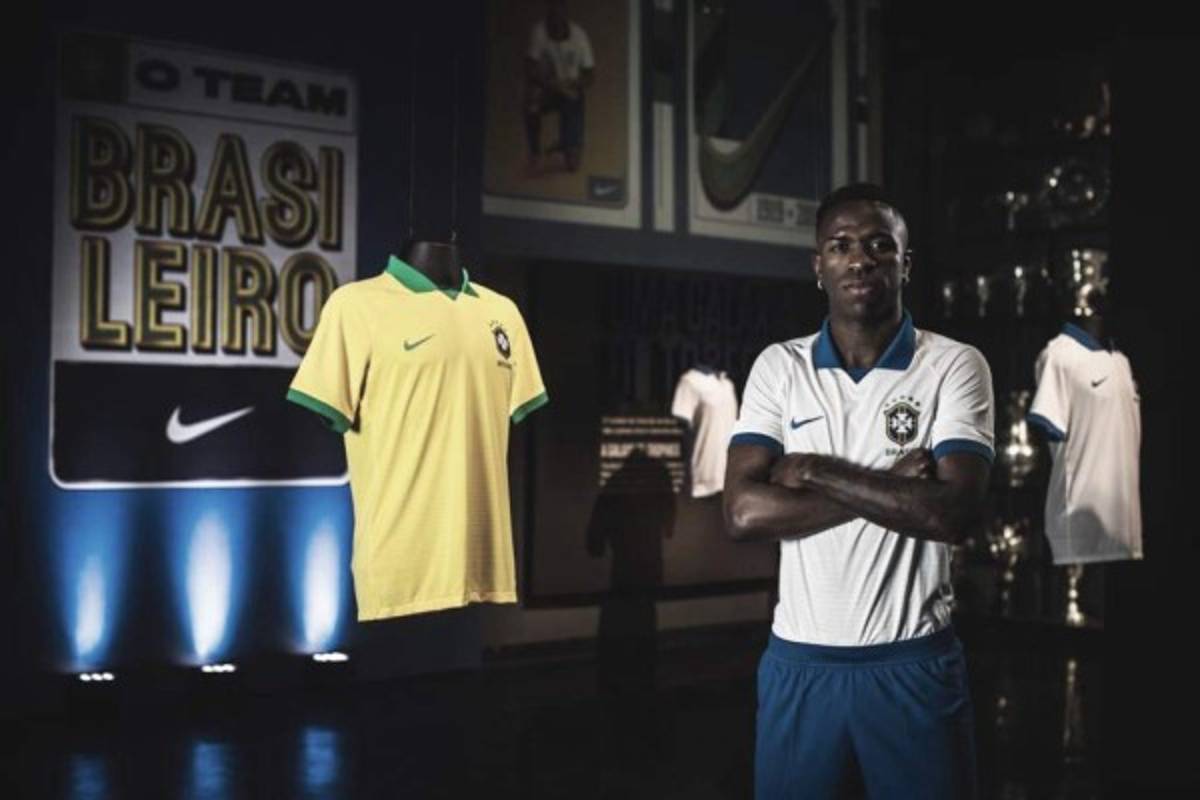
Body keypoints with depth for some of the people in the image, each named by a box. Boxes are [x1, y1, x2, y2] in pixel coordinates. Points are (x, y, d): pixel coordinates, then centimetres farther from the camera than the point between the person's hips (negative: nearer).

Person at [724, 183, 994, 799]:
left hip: (913, 663, -2)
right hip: (800, 662, 2)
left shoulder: (955, 367, -3)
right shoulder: (779, 366, 2)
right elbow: (743, 513, -9)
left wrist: (818, 472, -13)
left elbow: (955, 512, -17)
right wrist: (891, 487, -14)